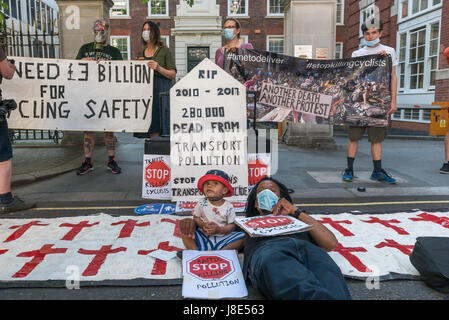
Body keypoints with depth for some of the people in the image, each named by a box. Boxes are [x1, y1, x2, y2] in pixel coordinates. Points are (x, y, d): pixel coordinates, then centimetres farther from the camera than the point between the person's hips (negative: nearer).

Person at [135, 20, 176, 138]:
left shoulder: (164, 51, 2)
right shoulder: (141, 53, 18)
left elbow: (173, 75, -4)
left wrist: (158, 68, -18)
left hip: (161, 90, -4)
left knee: (161, 127, -9)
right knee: (152, 130, 1)